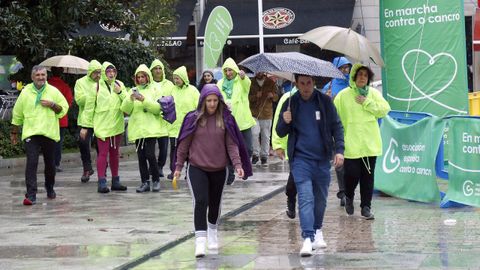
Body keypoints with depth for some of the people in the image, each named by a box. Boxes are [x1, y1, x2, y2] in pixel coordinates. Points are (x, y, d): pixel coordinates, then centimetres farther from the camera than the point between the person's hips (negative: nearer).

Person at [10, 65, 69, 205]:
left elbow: (64, 109, 6)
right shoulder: (25, 92, 4)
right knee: (31, 163, -12)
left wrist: (52, 105, -11)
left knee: (50, 164, 10)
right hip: (31, 133, -1)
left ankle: (50, 188, 33)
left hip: (49, 133, 1)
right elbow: (17, 114, 11)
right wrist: (14, 132, 14)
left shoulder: (54, 91, 4)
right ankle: (31, 195, -14)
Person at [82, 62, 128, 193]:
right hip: (102, 124, -4)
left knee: (115, 153, 13)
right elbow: (89, 106, -1)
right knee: (103, 153, -8)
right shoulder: (97, 86, -3)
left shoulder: (120, 85, 8)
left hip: (117, 124, 4)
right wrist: (85, 125, -2)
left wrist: (120, 92, -11)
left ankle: (115, 181, 20)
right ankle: (102, 182, -8)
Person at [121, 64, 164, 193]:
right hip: (137, 128, 4)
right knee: (141, 156, 3)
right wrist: (130, 100, -12)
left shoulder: (154, 89, 5)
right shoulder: (133, 91, 14)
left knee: (150, 154, -12)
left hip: (151, 128, -4)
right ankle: (145, 182, 8)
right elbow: (126, 110, 6)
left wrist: (144, 100, -17)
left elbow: (157, 108, -6)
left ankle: (156, 180, 2)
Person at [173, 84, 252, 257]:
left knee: (215, 203, 15)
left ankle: (213, 232, 39)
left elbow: (232, 144, -2)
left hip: (219, 169, 2)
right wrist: (178, 166, 3)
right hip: (197, 168, -2)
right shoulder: (193, 119, -3)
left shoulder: (226, 119, -1)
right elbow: (184, 144, 2)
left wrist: (238, 165, -12)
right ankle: (200, 240, -18)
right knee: (201, 201, -16)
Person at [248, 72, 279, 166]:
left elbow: (276, 98, 11)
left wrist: (272, 95, -13)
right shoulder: (251, 83, 2)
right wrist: (255, 96, -17)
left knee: (266, 136, 6)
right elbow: (247, 97, 2)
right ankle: (255, 154, -2)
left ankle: (264, 156, 17)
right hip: (254, 113, -1)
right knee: (254, 133, -16)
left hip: (267, 114, 1)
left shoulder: (271, 83, 4)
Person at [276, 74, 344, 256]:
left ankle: (317, 230, 33)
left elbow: (336, 126, 4)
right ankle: (308, 238, -19)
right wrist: (285, 123, -17)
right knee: (305, 197, -14)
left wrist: (339, 150, -7)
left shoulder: (325, 101, 1)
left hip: (322, 158, 2)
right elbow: (280, 133, 6)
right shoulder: (290, 103, 1)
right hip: (300, 158, -2)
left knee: (320, 198, 13)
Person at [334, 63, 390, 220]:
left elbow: (385, 110, -2)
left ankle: (366, 206, 15)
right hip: (351, 144, -3)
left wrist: (367, 103, -11)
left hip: (370, 144, 3)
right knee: (352, 174, -6)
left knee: (368, 176, 6)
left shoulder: (374, 94, 8)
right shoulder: (343, 95, -2)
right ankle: (349, 197, 24)